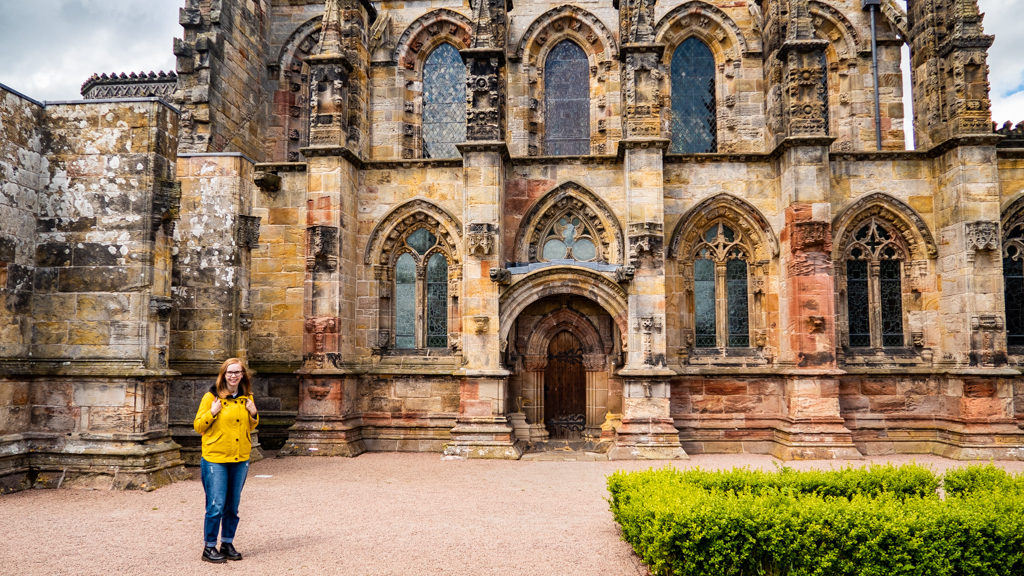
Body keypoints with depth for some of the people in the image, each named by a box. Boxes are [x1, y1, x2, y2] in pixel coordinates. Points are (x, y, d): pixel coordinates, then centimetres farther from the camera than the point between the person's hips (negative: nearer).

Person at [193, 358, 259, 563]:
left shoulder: (247, 398, 8)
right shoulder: (211, 397, -6)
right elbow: (198, 426, -3)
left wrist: (254, 414, 0)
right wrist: (212, 413, -18)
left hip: (240, 459, 5)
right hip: (215, 459, -4)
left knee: (232, 506, 12)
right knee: (216, 506, -3)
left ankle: (227, 544, 25)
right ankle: (209, 547, 12)